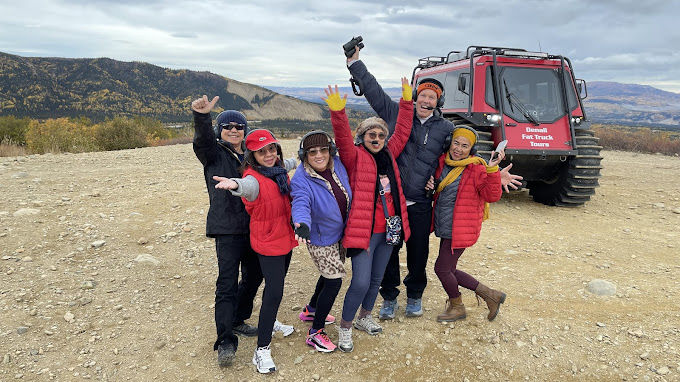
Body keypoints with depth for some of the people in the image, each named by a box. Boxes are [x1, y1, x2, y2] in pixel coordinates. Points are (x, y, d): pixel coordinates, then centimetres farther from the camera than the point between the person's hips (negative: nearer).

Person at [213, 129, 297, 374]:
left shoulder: (279, 169, 0)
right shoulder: (254, 177, -22)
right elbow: (248, 186, -48)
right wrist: (235, 184, -71)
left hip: (286, 237, 8)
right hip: (268, 243, -8)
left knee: (276, 285, 23)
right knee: (274, 291, -10)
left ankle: (270, 322, 47)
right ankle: (262, 350, 0)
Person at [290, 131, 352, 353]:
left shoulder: (337, 165, -9)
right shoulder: (301, 180, -27)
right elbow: (301, 203, -44)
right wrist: (302, 224, -64)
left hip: (340, 234, 7)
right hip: (320, 240, -7)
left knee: (331, 274, 23)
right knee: (334, 280, -7)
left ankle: (311, 310, 48)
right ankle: (315, 333, 8)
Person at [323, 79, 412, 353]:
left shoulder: (389, 155, 9)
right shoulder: (355, 156, -7)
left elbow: (402, 131, 19)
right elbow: (343, 138, -24)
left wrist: (406, 100, 17)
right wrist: (338, 112, -39)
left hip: (388, 229, 7)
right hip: (364, 230, -6)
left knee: (377, 279, 19)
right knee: (361, 282, -8)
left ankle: (364, 317, 41)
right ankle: (345, 328, 14)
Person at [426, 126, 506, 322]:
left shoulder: (477, 168, -13)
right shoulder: (442, 162, 5)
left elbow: (492, 196, -20)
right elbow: (438, 189, 22)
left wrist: (492, 170, -31)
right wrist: (430, 184, -1)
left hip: (461, 229, -7)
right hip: (445, 227, 7)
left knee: (441, 268, 0)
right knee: (448, 270, 15)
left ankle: (457, 307, 27)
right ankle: (490, 295, 31)